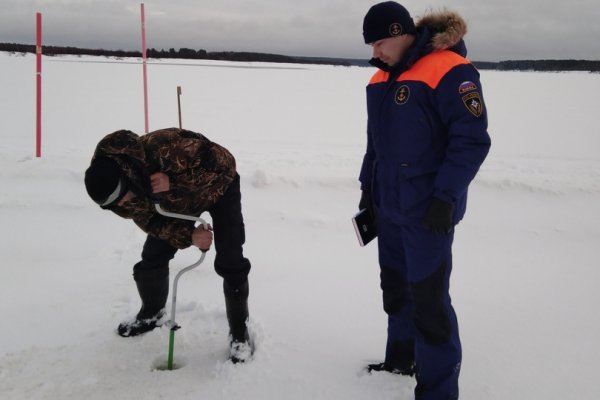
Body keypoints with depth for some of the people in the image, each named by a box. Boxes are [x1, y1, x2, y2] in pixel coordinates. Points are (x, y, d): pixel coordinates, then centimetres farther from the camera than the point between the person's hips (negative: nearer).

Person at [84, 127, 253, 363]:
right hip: (176, 201, 5)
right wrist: (187, 236, -30)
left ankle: (239, 332, 4)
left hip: (218, 186, -5)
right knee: (152, 257, 4)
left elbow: (221, 162, -38)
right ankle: (151, 314, 31)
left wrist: (173, 182, -46)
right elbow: (149, 221, -13)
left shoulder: (164, 147, -45)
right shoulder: (113, 185, -23)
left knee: (229, 262, -13)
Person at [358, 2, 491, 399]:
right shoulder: (382, 78, 11)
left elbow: (472, 140, -18)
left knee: (428, 299, -4)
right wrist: (368, 185, 17)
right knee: (395, 286, 18)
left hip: (427, 211, -8)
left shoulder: (450, 71, -15)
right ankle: (401, 359, 36)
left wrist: (445, 198, -21)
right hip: (389, 206, 8)